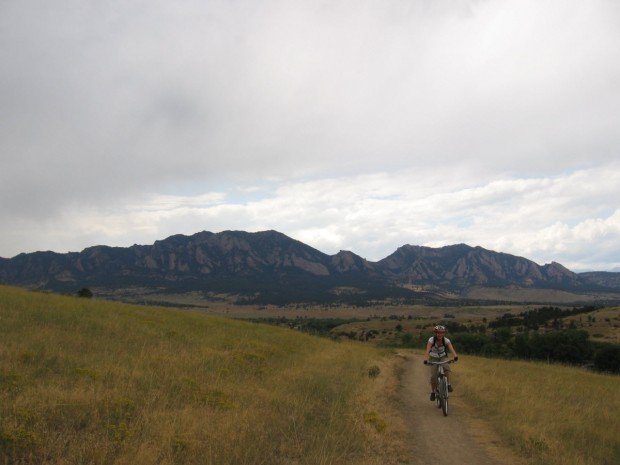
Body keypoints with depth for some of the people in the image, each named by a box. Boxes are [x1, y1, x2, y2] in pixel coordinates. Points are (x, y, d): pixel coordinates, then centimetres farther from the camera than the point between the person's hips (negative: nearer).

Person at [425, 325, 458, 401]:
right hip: (433, 358, -1)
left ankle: (448, 385, -18)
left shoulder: (446, 340, -19)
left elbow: (451, 349, -34)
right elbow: (427, 350, -34)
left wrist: (455, 356, -54)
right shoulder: (431, 340, -23)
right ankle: (433, 392, 7)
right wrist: (426, 360, -51)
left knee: (447, 368, -32)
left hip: (443, 357, 1)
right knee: (433, 376, -13)